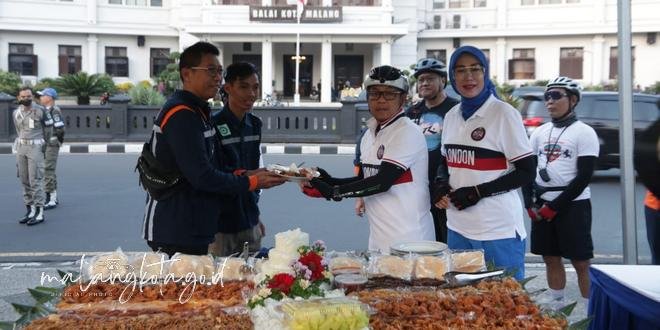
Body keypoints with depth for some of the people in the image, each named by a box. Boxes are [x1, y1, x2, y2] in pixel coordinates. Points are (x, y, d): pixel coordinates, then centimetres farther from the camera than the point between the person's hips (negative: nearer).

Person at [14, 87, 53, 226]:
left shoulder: (40, 111, -8)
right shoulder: (16, 113, 7)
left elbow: (48, 128, 3)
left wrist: (44, 144, 11)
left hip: (35, 147, -5)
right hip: (21, 147, 6)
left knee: (35, 181, -9)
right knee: (25, 181, 6)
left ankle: (39, 213, -6)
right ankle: (30, 210, 13)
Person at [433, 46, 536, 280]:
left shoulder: (504, 114, -9)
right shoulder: (451, 116, 10)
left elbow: (527, 173, -10)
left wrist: (477, 192, -17)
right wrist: (441, 184, -1)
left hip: (499, 230, -6)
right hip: (457, 228, 6)